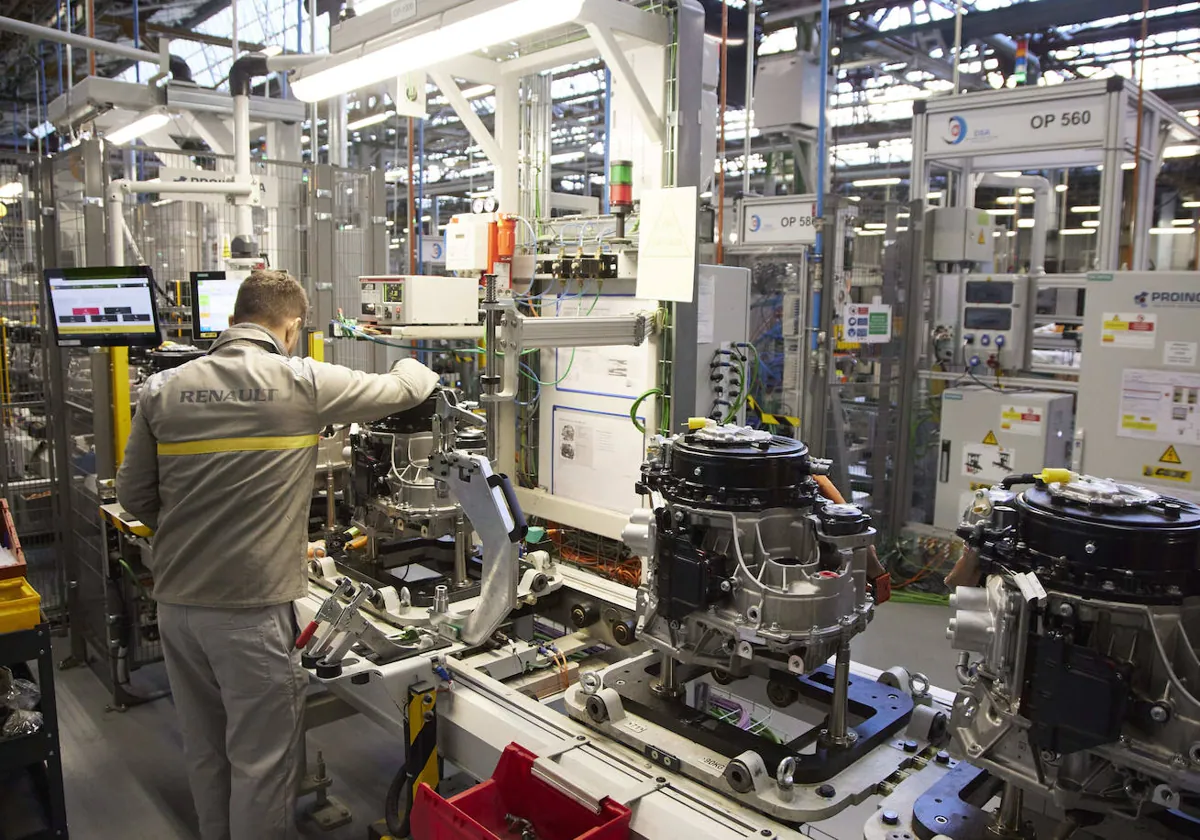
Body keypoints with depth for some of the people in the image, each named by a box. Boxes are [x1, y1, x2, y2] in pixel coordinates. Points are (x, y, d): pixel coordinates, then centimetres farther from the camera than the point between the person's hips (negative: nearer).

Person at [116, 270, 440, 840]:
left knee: (204, 753, 22)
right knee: (261, 762, 9)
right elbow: (404, 389, 1)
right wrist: (418, 368, 24)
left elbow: (134, 495, 7)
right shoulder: (302, 383, -11)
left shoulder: (164, 388, 2)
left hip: (176, 601, 6)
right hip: (251, 608, -6)